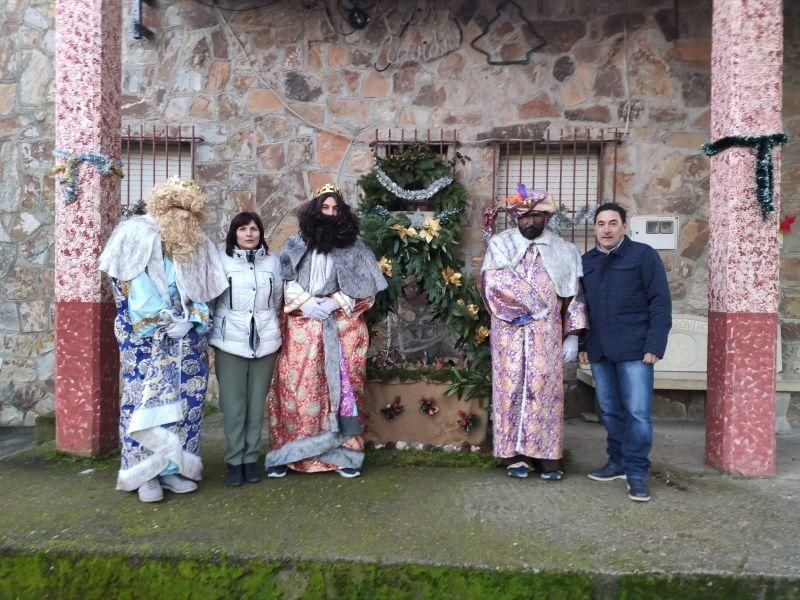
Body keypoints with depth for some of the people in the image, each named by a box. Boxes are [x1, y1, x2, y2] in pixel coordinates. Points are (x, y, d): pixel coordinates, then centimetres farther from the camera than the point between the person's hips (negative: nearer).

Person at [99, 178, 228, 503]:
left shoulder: (198, 246, 9)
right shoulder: (136, 237, -3)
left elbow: (203, 291, 9)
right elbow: (135, 291, -9)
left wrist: (191, 321, -8)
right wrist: (165, 324, -14)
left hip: (189, 338, 4)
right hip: (146, 339, -4)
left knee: (186, 400, 4)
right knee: (146, 400, -2)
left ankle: (173, 467, 16)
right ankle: (146, 473, 9)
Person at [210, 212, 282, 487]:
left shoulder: (271, 261, 9)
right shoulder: (221, 260, 1)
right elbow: (209, 298, 4)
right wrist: (216, 328, 6)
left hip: (265, 341, 2)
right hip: (230, 342, -2)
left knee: (257, 402, 6)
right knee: (233, 404, 1)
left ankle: (251, 458, 18)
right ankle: (234, 460, 13)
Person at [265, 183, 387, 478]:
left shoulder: (355, 248, 6)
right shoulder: (295, 245, 8)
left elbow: (365, 290, 2)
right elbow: (284, 284, 4)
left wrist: (333, 303, -9)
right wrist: (307, 304, -11)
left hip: (342, 329, 0)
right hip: (302, 329, 0)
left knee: (341, 388, 1)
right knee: (297, 389, -1)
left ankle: (343, 453, 11)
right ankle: (287, 452, 10)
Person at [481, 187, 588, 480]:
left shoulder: (563, 250, 7)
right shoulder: (500, 243, 2)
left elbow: (574, 295, 7)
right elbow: (494, 281, -13)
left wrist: (572, 335, -1)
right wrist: (536, 303, -15)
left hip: (547, 332, 1)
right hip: (509, 332, -1)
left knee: (546, 389, 2)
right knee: (511, 387, 2)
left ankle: (547, 455, 11)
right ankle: (514, 454, 11)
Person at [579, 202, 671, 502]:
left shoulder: (643, 255, -2)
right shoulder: (586, 261, 13)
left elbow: (660, 303, -6)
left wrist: (654, 346, -12)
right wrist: (583, 345, 11)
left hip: (633, 349, -5)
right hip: (599, 351, 5)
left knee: (637, 412, -3)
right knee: (610, 410, 12)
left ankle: (637, 472, 8)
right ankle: (618, 462, 26)